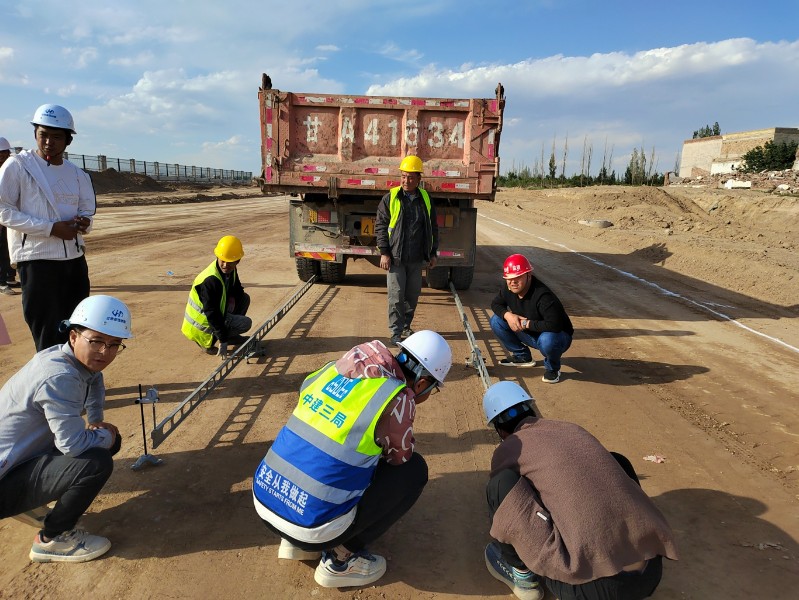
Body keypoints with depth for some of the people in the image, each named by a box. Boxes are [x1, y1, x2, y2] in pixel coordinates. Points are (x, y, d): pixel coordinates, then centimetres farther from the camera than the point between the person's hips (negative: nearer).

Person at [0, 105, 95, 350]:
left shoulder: (77, 174, 13)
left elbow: (87, 210, 18)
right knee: (50, 339, -3)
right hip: (37, 259, -5)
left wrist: (83, 222, -7)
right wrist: (50, 228, -18)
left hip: (74, 258, 6)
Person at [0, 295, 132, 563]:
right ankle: (52, 539, -4)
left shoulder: (64, 356, 0)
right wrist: (104, 435, -11)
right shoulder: (59, 377, -29)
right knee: (97, 463, -28)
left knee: (108, 439, 9)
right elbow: (72, 444, -32)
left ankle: (35, 497, 17)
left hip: (22, 455, 10)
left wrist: (96, 421, 15)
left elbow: (94, 379, 25)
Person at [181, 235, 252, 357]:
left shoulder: (231, 270, -6)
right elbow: (212, 314, -32)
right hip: (202, 324, -9)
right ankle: (209, 340, -6)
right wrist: (223, 341, -30)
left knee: (244, 298, 5)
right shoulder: (210, 281, -32)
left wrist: (232, 298, -12)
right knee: (246, 323, -17)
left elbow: (237, 289, 13)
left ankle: (230, 335, 13)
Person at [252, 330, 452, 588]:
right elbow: (400, 459, 3)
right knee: (414, 470, 5)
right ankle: (340, 557, 8)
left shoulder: (333, 369, 5)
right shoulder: (397, 397, -12)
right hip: (313, 526, -6)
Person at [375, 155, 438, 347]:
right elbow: (380, 225, -2)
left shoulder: (425, 199, 7)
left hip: (416, 259, 3)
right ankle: (396, 333, 5)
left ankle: (406, 327, 28)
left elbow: (433, 228, 14)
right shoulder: (390, 198, -2)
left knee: (413, 295, 11)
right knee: (396, 296, -3)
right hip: (395, 257, -3)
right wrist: (384, 252, -9)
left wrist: (433, 253, 12)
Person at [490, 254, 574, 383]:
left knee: (547, 340, -43)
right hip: (529, 335, 7)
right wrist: (507, 315, -18)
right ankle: (522, 357, 14)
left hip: (557, 335, -7)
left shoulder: (542, 296, -35)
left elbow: (554, 325, -42)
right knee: (496, 321, -4)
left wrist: (526, 323, -31)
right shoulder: (508, 288, -11)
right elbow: (496, 304, 5)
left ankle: (552, 368, -5)